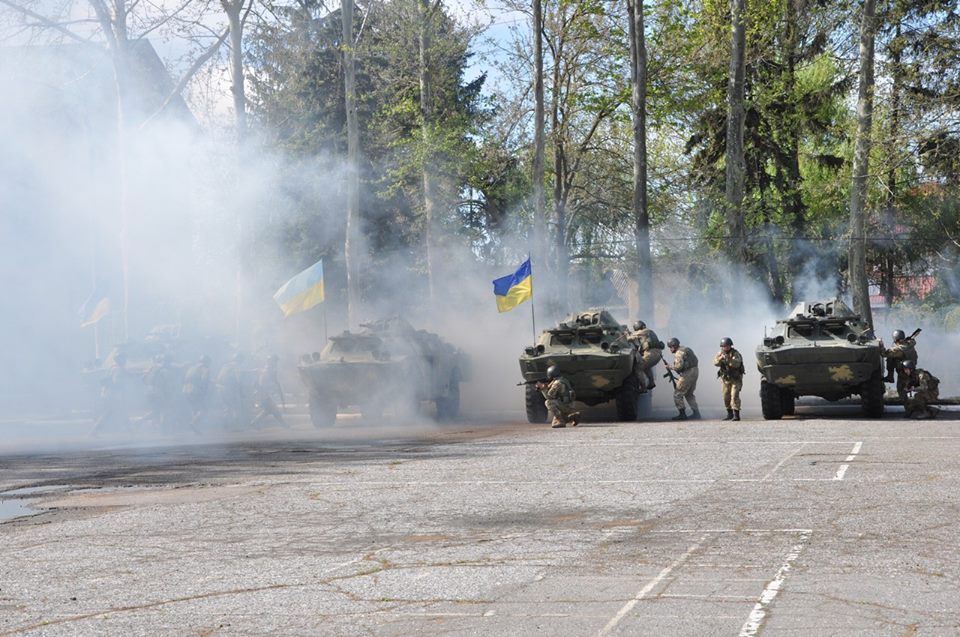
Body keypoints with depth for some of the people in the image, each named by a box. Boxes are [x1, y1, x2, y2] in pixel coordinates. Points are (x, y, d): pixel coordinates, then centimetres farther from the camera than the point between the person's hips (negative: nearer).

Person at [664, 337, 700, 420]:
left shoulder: (679, 353, -13)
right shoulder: (687, 350, 17)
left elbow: (679, 366, -23)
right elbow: (696, 361, 18)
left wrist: (669, 366, -9)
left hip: (687, 374, -10)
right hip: (695, 372, 10)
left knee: (677, 394, -1)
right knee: (689, 394, 22)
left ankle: (682, 414, -2)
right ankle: (696, 413, 18)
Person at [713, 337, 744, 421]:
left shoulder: (735, 354, -14)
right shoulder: (720, 353, 1)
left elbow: (736, 364, -31)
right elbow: (716, 362, -14)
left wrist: (729, 359, -45)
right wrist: (720, 358, -34)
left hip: (735, 379, -5)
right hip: (725, 378, 5)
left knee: (734, 395, -16)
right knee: (726, 397, 8)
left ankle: (736, 415, -17)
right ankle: (730, 414, 22)